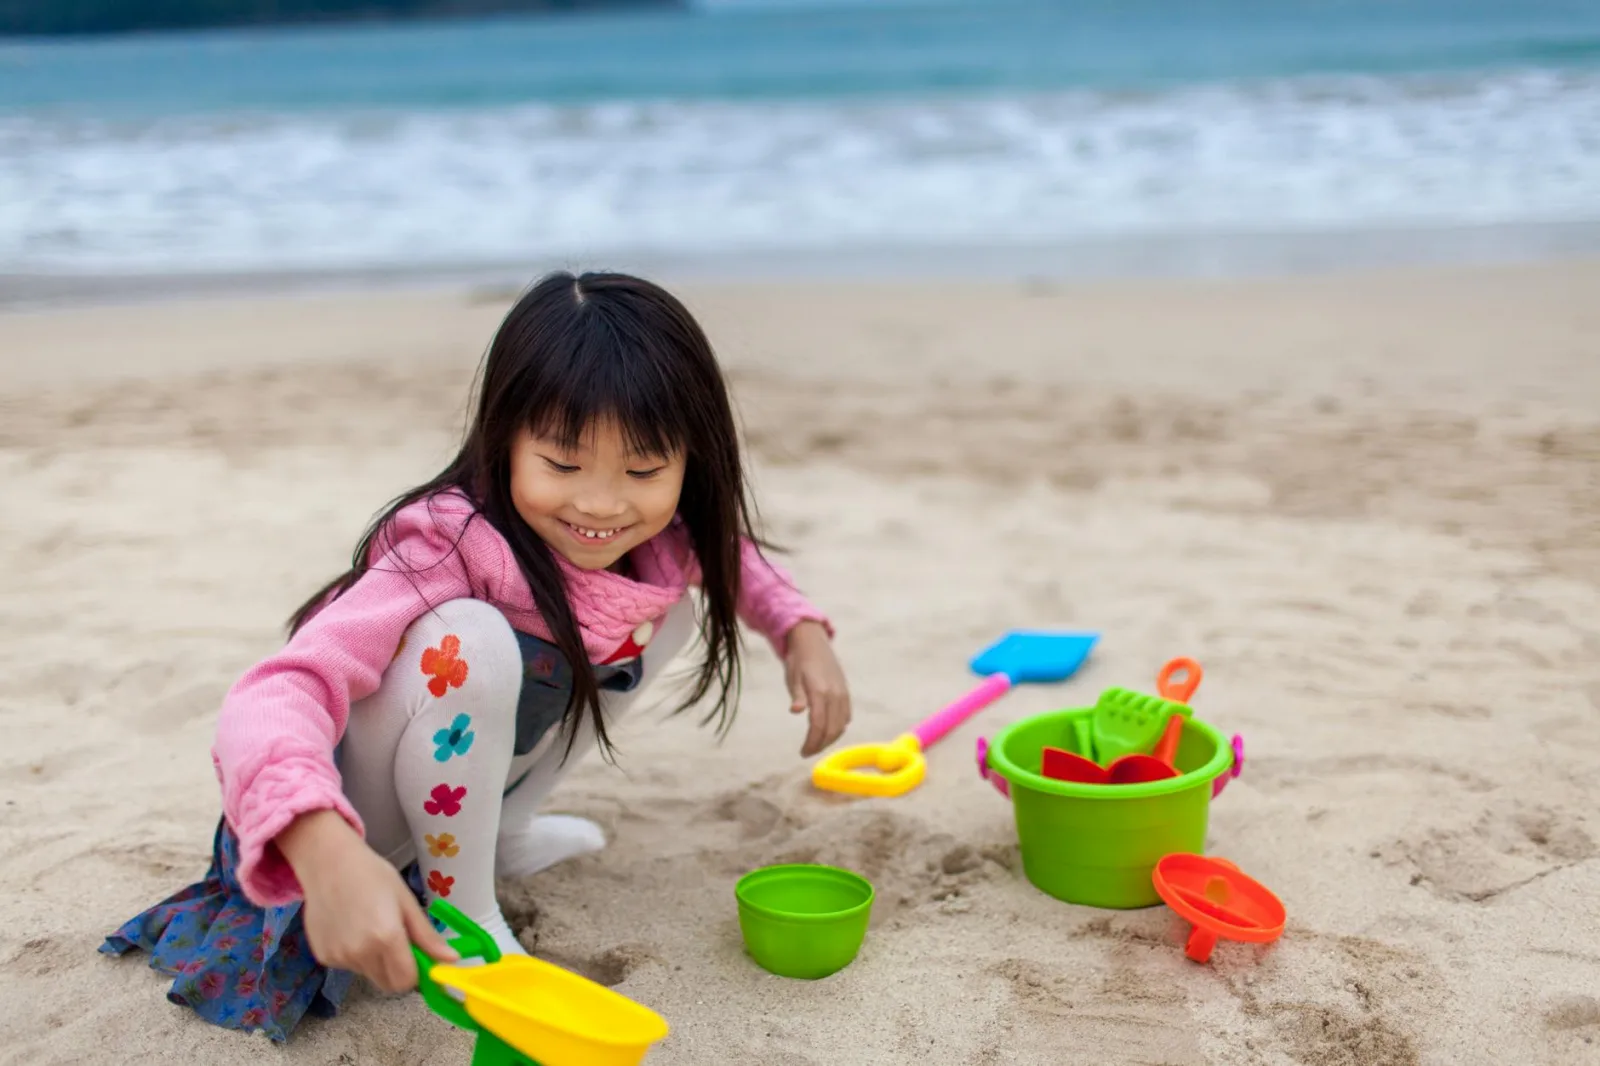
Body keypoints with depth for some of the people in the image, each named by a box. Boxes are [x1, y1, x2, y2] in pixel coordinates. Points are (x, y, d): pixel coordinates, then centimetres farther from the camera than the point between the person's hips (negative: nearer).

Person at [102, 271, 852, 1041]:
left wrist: (801, 630, -7)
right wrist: (327, 852, -65)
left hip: (458, 773, 8)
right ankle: (461, 905, -12)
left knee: (670, 604, 2)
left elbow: (728, 552, 12)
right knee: (468, 638, -37)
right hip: (347, 824, -7)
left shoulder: (660, 540, -13)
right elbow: (279, 691, -47)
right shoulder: (453, 548, -35)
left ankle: (501, 830, 11)